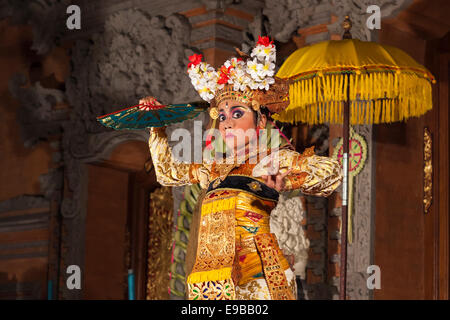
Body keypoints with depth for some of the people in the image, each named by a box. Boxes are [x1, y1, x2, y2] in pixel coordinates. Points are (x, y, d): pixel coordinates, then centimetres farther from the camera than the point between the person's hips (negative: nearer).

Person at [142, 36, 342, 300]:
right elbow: (167, 172, 39)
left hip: (255, 272, -5)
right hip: (213, 276, 5)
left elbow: (331, 171, -6)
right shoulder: (215, 168, 25)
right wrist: (157, 126, 35)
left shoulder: (276, 159, 8)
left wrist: (288, 181, -24)